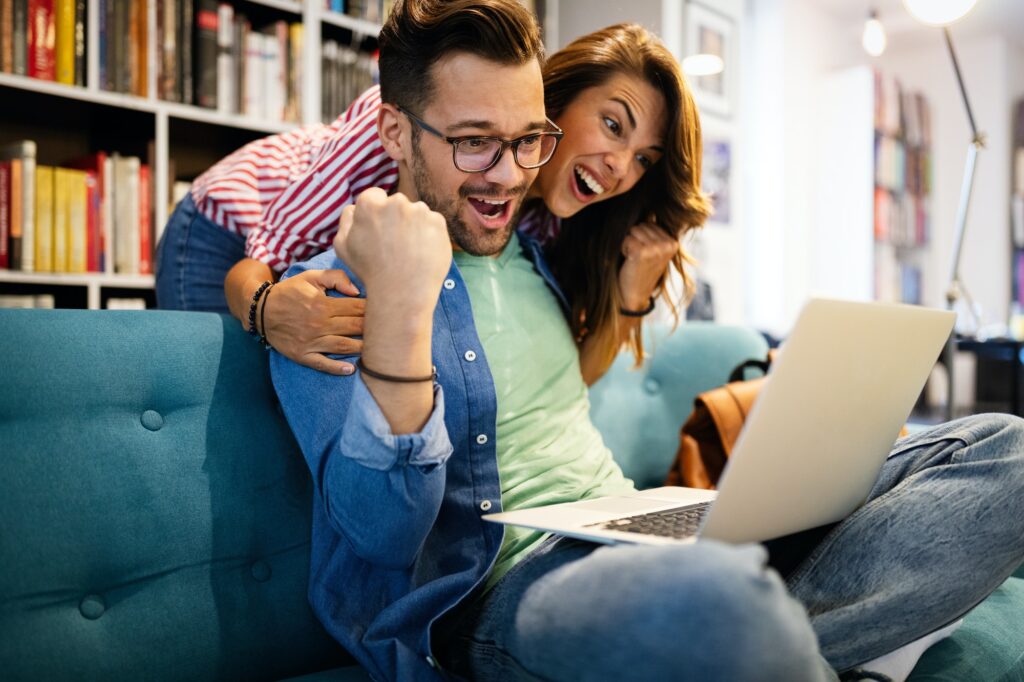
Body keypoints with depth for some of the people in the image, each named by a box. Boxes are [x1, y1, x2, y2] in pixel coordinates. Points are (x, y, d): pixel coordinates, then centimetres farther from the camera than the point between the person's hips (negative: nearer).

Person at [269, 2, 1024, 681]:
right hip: (503, 589, -7)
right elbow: (383, 532, -15)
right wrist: (399, 305, -27)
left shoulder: (534, 247, 16)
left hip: (645, 536, 8)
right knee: (707, 598, -44)